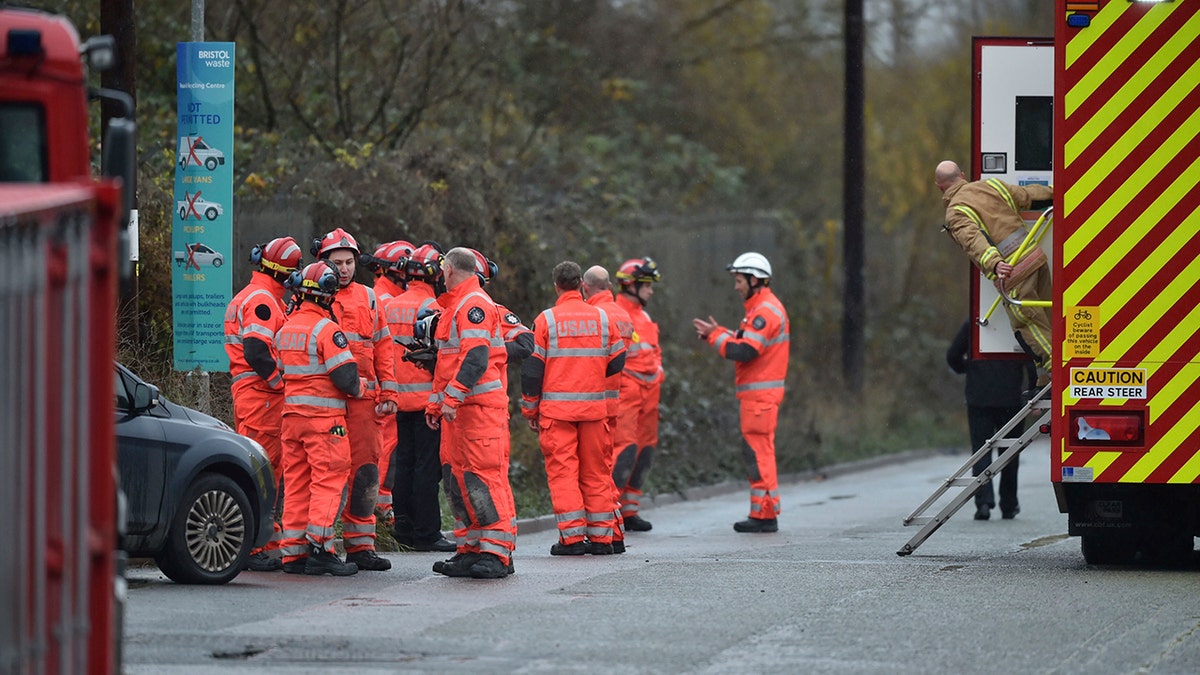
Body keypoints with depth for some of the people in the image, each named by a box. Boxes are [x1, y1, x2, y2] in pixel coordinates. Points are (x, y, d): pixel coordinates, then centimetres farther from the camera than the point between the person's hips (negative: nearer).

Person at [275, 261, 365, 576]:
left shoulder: (286, 328, 10)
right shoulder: (326, 329, -13)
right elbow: (345, 376, -15)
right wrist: (361, 388, 4)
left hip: (292, 413, 7)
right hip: (324, 415, -7)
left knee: (296, 480, 9)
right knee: (328, 479, -5)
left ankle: (294, 552, 8)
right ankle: (320, 549, -11)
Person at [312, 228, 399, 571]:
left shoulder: (367, 298, 16)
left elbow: (382, 346, 17)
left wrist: (388, 392, 9)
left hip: (363, 396, 3)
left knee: (365, 466, 0)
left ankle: (360, 544, 6)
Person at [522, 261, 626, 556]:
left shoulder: (545, 320, -3)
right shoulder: (602, 318, 4)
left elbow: (532, 368, -3)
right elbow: (617, 362, 9)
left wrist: (530, 409, 6)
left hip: (556, 408, -3)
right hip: (594, 407, 3)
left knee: (562, 469, -1)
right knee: (596, 471, 9)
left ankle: (572, 537, -6)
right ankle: (601, 536, 10)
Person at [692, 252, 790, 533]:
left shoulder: (765, 311, -16)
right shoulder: (761, 309, 18)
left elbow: (744, 352, -22)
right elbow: (747, 345, 19)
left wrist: (716, 336, -10)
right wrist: (717, 333, 10)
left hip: (760, 394, -11)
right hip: (755, 393, 11)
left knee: (758, 453, -9)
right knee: (758, 453, 12)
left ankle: (764, 514, -8)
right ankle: (763, 513, 15)